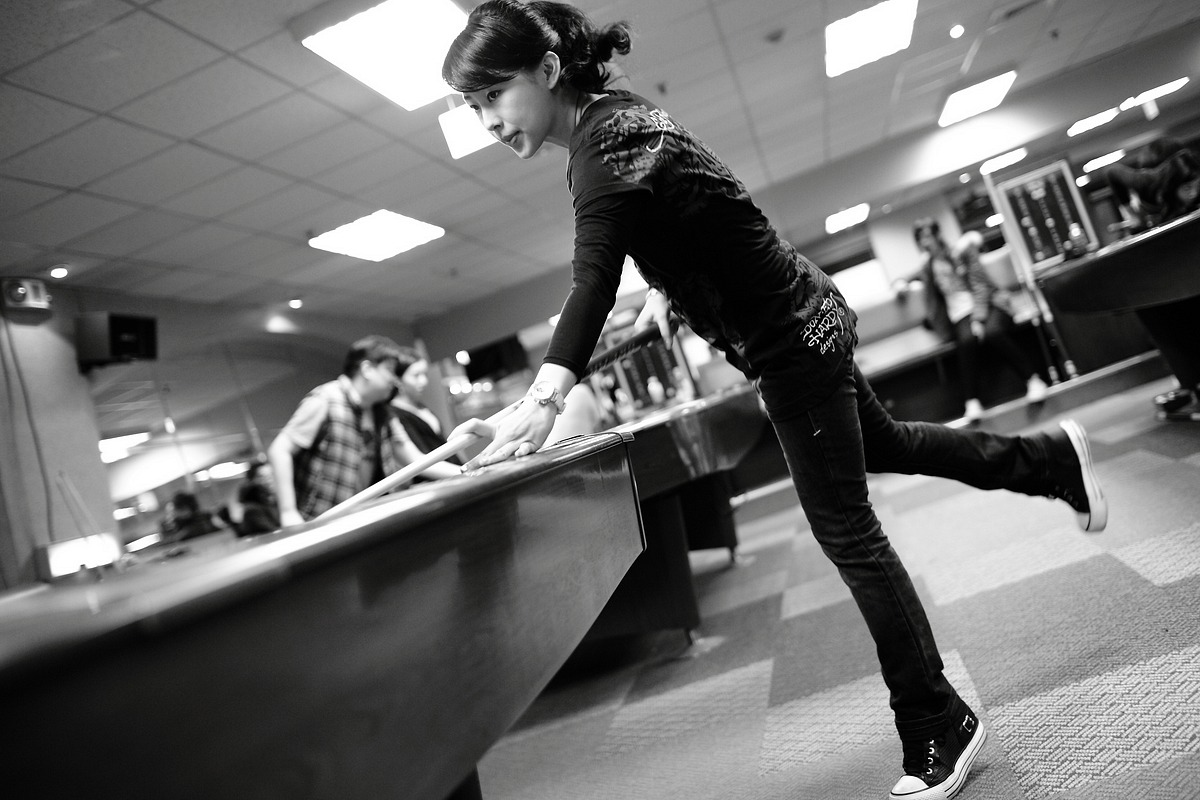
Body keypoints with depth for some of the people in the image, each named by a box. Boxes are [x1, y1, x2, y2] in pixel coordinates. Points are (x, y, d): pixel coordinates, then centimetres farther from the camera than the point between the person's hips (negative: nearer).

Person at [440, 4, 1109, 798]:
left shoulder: (605, 142, -25)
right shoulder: (613, 110, 4)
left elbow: (592, 286, -41)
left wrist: (542, 403, -52)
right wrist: (664, 289, 8)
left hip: (791, 339, -10)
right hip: (801, 322, 10)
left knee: (847, 531, -2)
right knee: (883, 442, 28)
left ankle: (940, 731, 12)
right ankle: (1052, 455, 46)